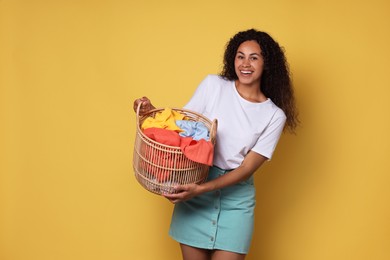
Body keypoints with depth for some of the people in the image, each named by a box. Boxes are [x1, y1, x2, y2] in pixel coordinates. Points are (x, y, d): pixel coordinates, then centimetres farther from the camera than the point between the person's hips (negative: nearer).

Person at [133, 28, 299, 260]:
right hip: (194, 190, 1)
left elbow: (247, 168, -9)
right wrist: (151, 112, -15)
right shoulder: (213, 85, 0)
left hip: (236, 199, 0)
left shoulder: (274, 116, -4)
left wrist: (202, 189, -21)